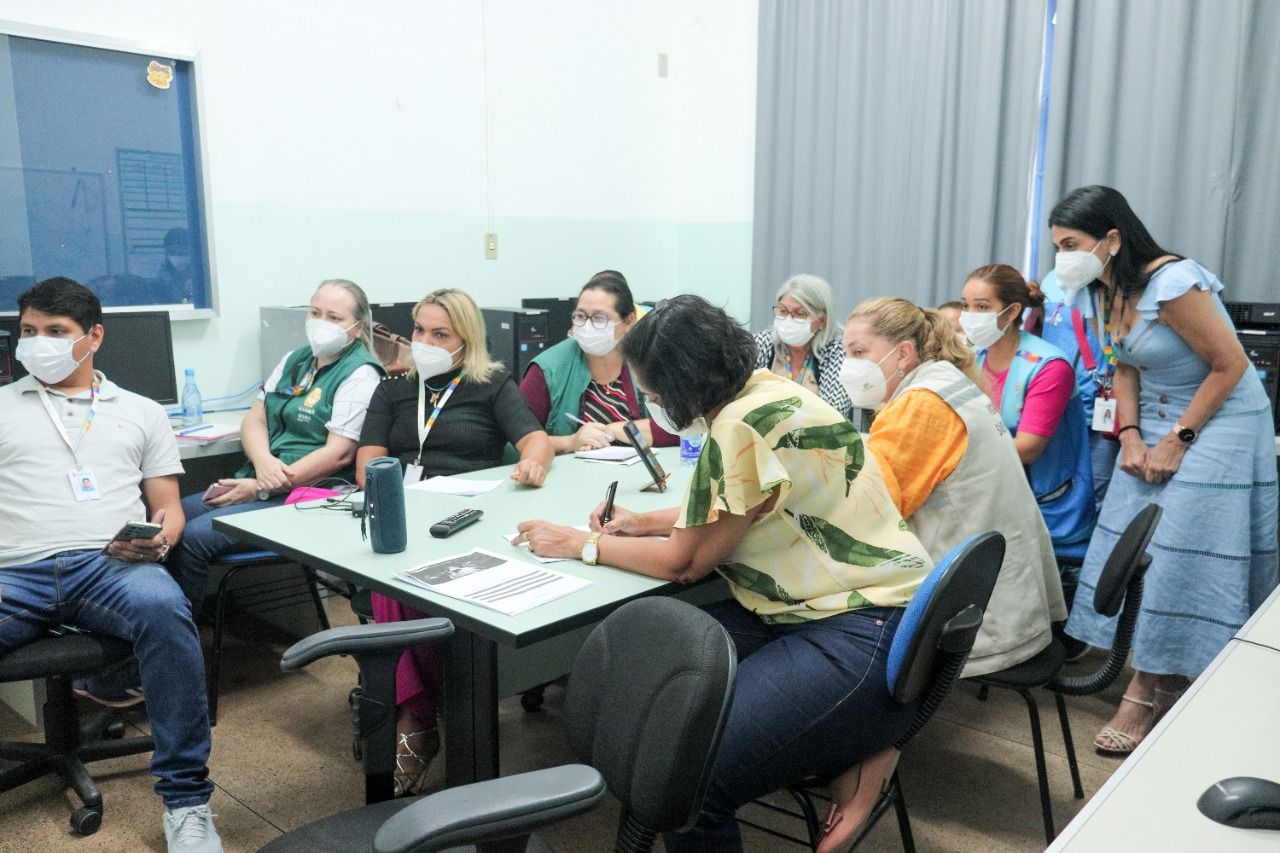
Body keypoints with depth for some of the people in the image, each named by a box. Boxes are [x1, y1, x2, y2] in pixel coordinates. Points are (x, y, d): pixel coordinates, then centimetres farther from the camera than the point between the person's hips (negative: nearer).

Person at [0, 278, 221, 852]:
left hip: (113, 565, 0)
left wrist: (160, 536, -6)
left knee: (164, 609, -36)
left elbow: (168, 506, 18)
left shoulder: (141, 412, 23)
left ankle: (187, 801, -26)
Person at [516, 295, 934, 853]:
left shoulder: (746, 426, -21)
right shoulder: (757, 390, 7)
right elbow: (725, 512, 25)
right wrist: (646, 523, 15)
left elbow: (684, 562, -10)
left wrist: (580, 544, 2)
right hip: (816, 606, 11)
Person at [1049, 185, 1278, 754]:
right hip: (1155, 422, 8)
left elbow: (1230, 364, -18)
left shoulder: (1170, 283, -24)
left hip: (1219, 421, -7)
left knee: (1183, 555, -8)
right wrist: (1130, 434, -3)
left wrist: (1178, 441, -15)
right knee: (1138, 549, 3)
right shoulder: (1098, 294, 1)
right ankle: (1163, 683, 14)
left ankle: (1146, 694, 2)